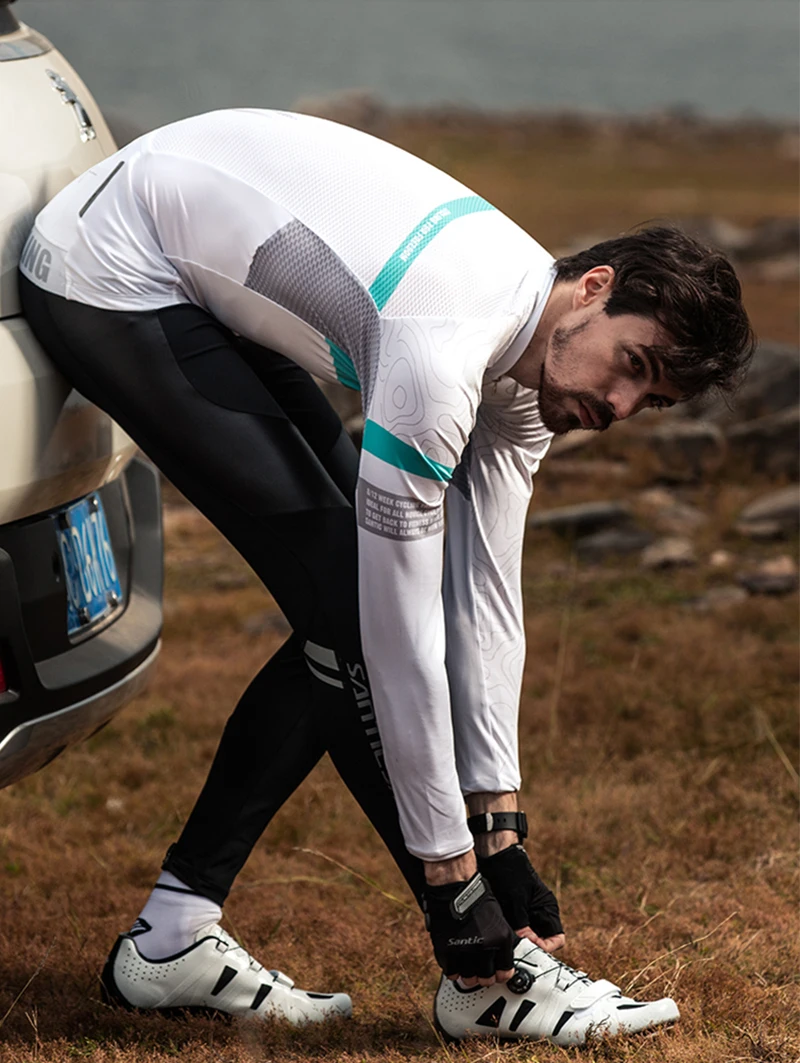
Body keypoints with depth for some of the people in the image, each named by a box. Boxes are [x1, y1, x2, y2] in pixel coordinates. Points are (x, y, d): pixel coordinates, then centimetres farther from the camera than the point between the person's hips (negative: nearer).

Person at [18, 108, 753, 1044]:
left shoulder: (530, 357, -4)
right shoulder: (444, 346, -32)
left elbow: (485, 596, 2)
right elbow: (406, 632, -27)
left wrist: (502, 833, 3)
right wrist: (454, 878, -19)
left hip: (206, 290, 10)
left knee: (344, 613, 4)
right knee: (347, 597, -14)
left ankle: (173, 936, 11)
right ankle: (486, 976, -8)